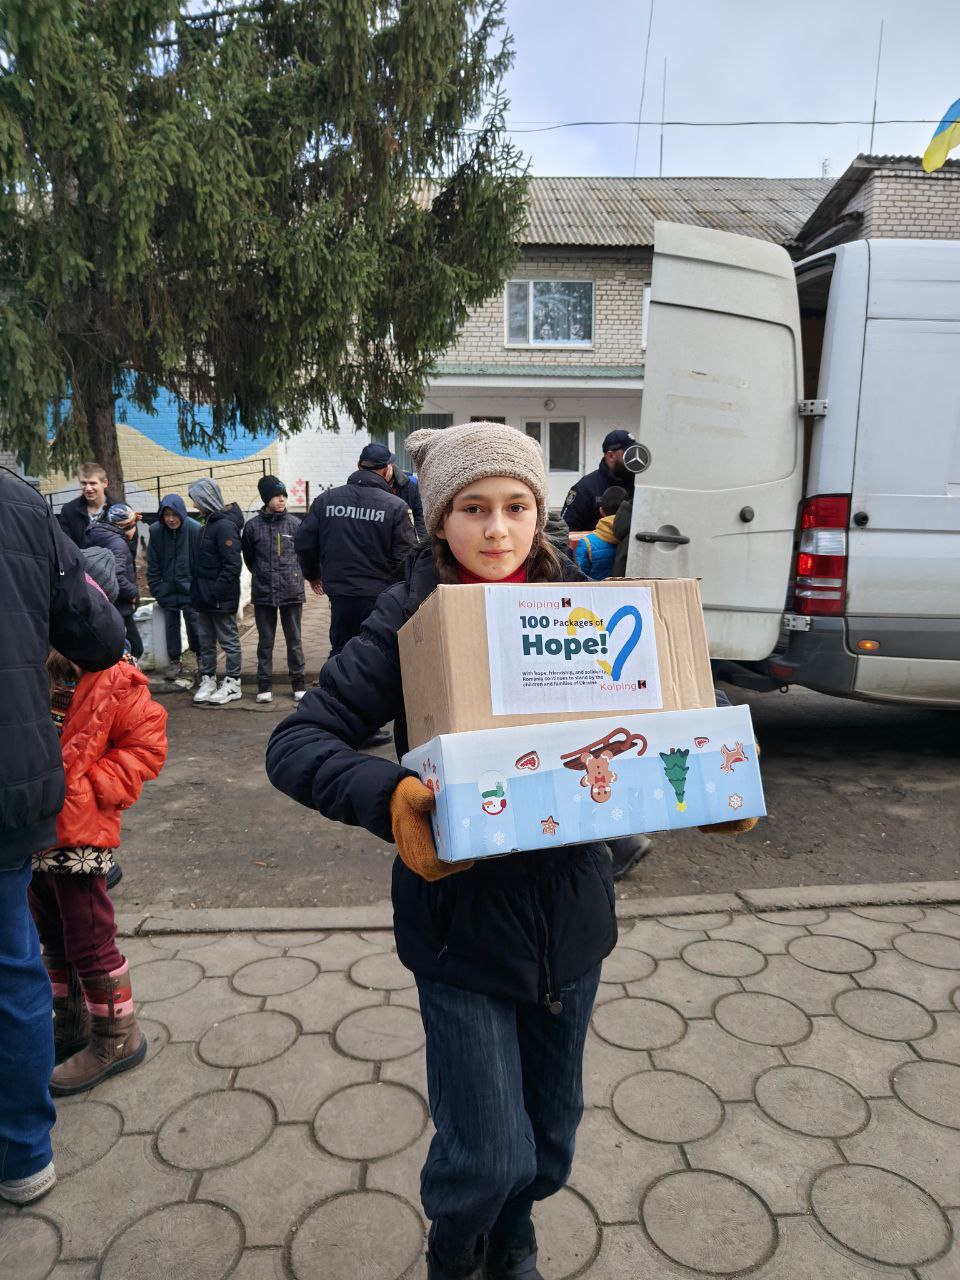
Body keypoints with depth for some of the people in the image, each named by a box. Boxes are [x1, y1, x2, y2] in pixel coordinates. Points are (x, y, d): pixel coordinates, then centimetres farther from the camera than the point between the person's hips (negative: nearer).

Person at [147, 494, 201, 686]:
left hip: (190, 589, -3)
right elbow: (153, 565, 2)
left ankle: (201, 657, 19)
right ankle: (174, 662, 21)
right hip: (168, 589, 3)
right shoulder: (156, 531, -5)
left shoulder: (195, 530, -14)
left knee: (194, 624, 0)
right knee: (171, 625, 9)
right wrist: (157, 591, -1)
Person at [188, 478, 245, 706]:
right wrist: (197, 591, 12)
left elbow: (232, 564, -23)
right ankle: (208, 680, 25)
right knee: (206, 641, 15)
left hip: (221, 599, -9)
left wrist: (217, 591, -22)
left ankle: (232, 685, 13)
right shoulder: (209, 523, 12)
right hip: (205, 597, 9)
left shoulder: (225, 525, -17)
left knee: (229, 640, 4)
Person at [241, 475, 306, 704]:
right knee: (265, 640, 9)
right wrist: (263, 575, 11)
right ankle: (264, 685, 17)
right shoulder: (252, 526, -2)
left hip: (292, 591, 0)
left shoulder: (295, 524, -1)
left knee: (294, 639, 7)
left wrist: (293, 575, 9)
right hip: (263, 593, 0)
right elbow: (248, 557, 11)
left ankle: (299, 683, 16)